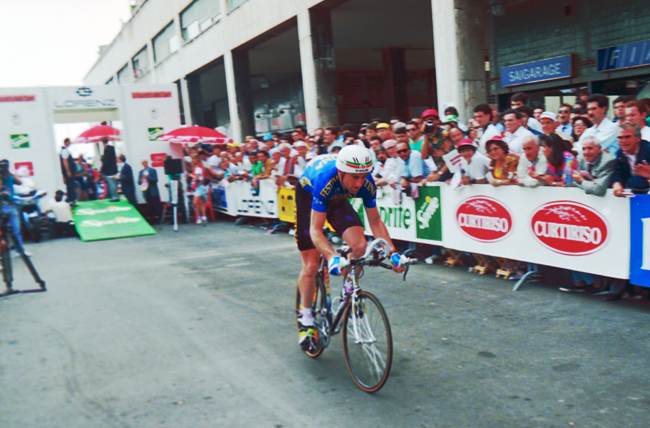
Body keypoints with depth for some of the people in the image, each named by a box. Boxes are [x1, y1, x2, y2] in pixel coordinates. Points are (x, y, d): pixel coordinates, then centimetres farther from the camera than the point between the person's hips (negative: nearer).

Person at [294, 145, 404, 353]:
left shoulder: (367, 184, -30)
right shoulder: (325, 180, -43)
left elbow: (375, 221, -16)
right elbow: (316, 230, -41)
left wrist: (392, 251, -28)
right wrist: (332, 256, -57)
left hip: (337, 200, 4)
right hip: (308, 196, -3)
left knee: (360, 246, -22)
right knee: (311, 265, -6)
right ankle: (305, 318, 15)